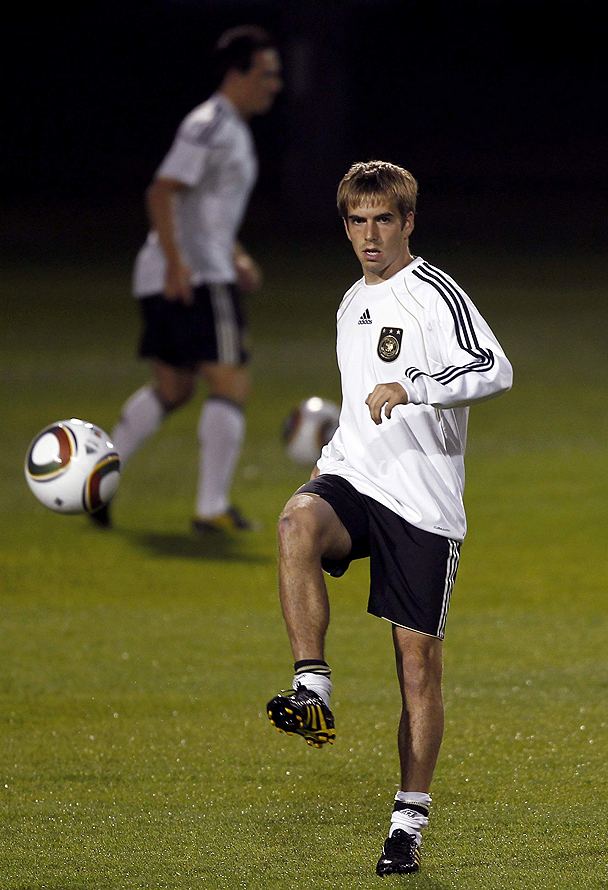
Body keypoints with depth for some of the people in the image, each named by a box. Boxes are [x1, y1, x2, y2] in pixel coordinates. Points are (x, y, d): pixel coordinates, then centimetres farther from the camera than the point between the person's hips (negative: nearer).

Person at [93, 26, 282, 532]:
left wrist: (236, 256, 22)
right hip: (197, 280, -11)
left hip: (177, 279, 11)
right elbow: (163, 193, -20)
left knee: (171, 389, 19)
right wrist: (175, 261, -27)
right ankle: (212, 508, -9)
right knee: (231, 385, -10)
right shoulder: (209, 127, -12)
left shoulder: (234, 130, 20)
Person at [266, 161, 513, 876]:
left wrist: (410, 387, -32)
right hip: (354, 482, 5)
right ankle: (312, 694, -33)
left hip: (424, 502, -5)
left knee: (418, 659, -3)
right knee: (298, 523, -32)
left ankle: (410, 822, 8)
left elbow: (495, 371, -23)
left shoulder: (435, 295, -6)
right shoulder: (354, 303, 18)